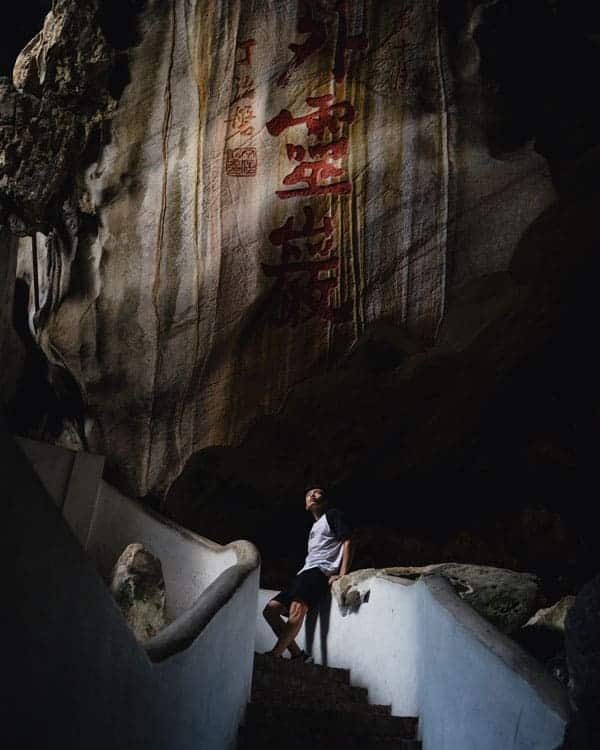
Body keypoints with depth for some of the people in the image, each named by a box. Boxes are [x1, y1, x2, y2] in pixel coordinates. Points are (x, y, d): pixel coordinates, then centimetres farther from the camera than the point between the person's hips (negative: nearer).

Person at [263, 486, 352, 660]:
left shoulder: (332, 515, 9)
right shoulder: (314, 527, 33)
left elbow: (347, 541, -3)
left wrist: (342, 574, -15)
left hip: (321, 570, -9)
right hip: (305, 573, 10)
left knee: (297, 607, -33)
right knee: (270, 609, -3)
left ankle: (274, 655, -40)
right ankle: (296, 654, -11)